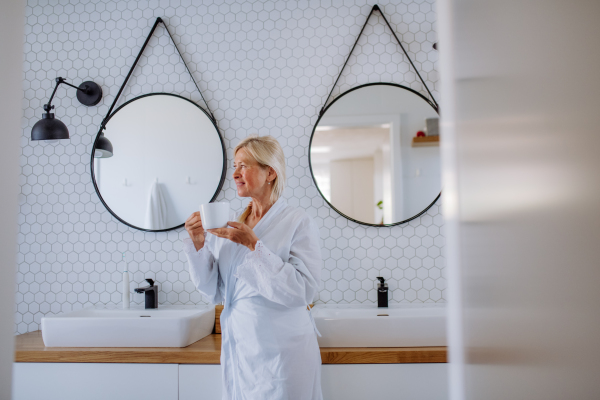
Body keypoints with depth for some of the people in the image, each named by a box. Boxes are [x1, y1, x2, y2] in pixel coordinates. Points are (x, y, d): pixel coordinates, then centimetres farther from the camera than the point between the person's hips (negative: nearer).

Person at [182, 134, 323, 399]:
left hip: (280, 354, -4)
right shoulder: (229, 224, 4)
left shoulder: (299, 223, -10)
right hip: (237, 348, 5)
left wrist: (254, 244, -23)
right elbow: (214, 292, 4)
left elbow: (303, 291, -20)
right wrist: (199, 244, -9)